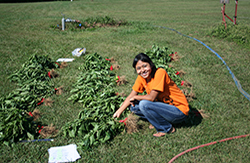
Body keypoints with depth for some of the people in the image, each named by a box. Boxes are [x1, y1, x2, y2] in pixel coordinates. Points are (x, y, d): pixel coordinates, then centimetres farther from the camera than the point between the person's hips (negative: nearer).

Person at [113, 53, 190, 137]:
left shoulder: (160, 73, -23)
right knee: (134, 107, -4)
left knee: (144, 104, -27)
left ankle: (167, 128, -7)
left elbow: (151, 98, -25)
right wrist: (118, 111, -4)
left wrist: (135, 97, -9)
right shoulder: (141, 77, -2)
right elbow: (131, 96, 4)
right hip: (164, 105, 7)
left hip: (179, 111, -7)